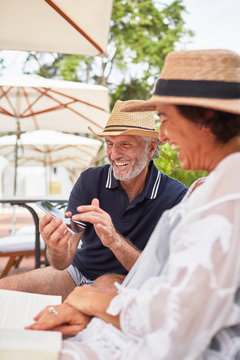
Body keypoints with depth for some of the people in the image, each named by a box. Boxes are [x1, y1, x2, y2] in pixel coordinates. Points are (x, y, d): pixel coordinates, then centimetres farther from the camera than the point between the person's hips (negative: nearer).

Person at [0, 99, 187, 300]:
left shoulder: (175, 196, -17)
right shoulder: (89, 181, -9)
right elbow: (63, 262, -14)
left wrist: (115, 241, -39)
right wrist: (56, 250, -39)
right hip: (79, 273, 3)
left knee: (106, 285, -37)